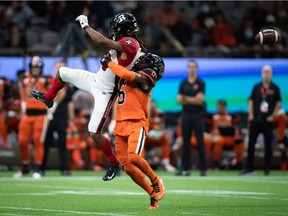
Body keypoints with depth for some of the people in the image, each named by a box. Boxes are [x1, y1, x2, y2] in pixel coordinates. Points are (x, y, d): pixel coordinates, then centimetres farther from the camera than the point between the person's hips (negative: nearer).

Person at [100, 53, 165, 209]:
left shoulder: (144, 78, -3)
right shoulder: (132, 77, 21)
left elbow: (127, 75, -20)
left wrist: (109, 63, -7)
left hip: (137, 124, -8)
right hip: (121, 126, 8)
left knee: (133, 157, -28)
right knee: (128, 167, 0)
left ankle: (155, 181, -2)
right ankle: (153, 194, 12)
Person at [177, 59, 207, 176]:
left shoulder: (200, 83, 0)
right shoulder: (183, 84, 11)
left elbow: (199, 100, -10)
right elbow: (179, 100, 3)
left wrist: (186, 99, -8)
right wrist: (193, 100, -11)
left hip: (198, 115, -3)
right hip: (186, 114, 3)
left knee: (200, 142, -4)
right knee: (186, 142, 3)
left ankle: (203, 169, -2)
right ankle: (184, 168, 5)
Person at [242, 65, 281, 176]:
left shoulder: (275, 88, 1)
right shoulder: (256, 87, 6)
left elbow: (278, 103, 4)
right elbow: (251, 100, 10)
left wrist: (273, 116, -4)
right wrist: (251, 115, 1)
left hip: (268, 120, -2)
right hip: (255, 119, 2)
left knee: (268, 145, 1)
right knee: (251, 143, 1)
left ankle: (267, 168, 8)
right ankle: (249, 167, 7)